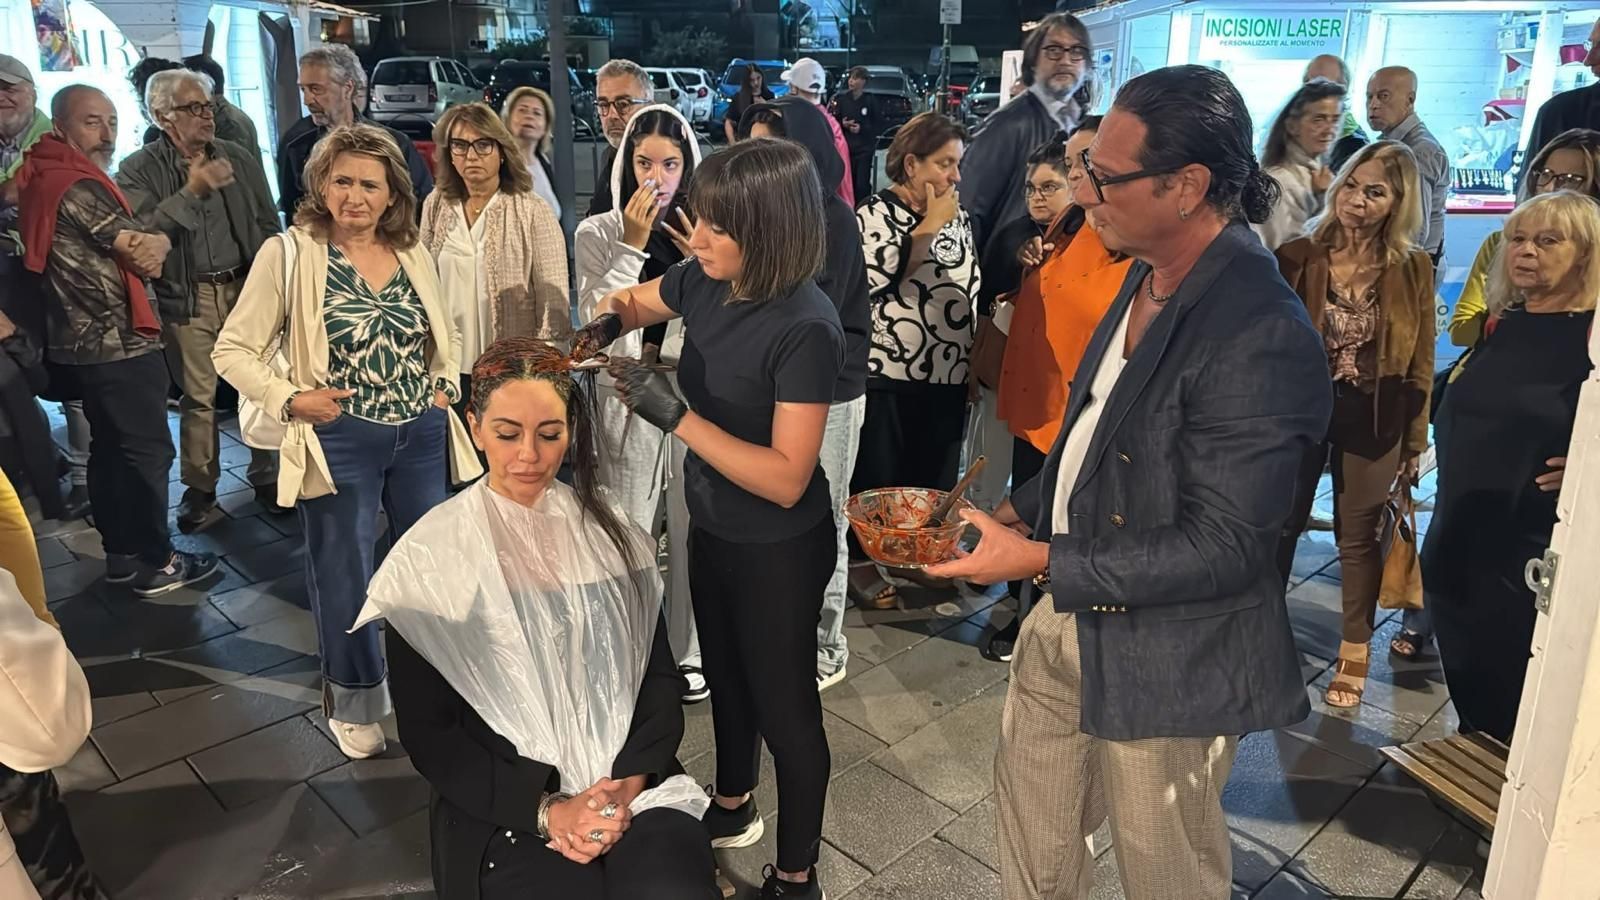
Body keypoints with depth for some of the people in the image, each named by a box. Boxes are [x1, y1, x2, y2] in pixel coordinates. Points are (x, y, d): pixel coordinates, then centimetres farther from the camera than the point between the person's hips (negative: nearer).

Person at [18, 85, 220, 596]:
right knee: (149, 451, -2)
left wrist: (142, 245, -5)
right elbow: (149, 255, -17)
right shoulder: (79, 187, -19)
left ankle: (121, 553, 26)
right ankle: (156, 564, 6)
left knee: (110, 450, 16)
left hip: (84, 344, 10)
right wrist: (157, 241, 1)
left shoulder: (46, 178, 13)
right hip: (118, 346, -10)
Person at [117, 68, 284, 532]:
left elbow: (269, 225, 12)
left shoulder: (240, 158, 9)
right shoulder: (139, 171, 1)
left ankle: (267, 477, 15)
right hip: (187, 297, -2)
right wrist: (191, 191, -15)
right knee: (198, 397, 3)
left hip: (246, 286, 2)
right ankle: (200, 490, 16)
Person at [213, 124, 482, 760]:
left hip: (422, 435, 4)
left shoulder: (413, 253, 4)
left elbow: (446, 333, 18)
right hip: (339, 443, -4)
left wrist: (447, 383, 2)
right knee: (345, 578, 8)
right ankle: (354, 703, 32)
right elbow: (233, 350, -5)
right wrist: (289, 398, -17)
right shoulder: (289, 253, -9)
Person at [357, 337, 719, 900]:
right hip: (505, 808, -1)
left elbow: (658, 674, 5)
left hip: (632, 785, 2)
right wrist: (545, 808, -13)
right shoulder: (431, 556, -4)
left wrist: (628, 781, -11)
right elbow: (427, 731, -3)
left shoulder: (610, 531, 4)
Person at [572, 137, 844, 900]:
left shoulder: (805, 328, -29)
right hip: (710, 527, 8)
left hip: (778, 549, -7)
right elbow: (634, 302, 14)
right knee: (726, 675, 26)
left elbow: (787, 478, -31)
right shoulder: (706, 281, -8)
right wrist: (604, 324, -9)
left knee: (783, 702, 10)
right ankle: (732, 806, 52)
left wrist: (676, 416, -34)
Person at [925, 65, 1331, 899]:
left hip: (1165, 659, -8)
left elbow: (1222, 547, -26)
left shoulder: (1263, 337, -27)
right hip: (1069, 613, 8)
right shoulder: (1150, 275, 1)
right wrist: (1020, 511, 1)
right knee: (1028, 802, 25)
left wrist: (1041, 560, -24)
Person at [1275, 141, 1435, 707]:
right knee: (1280, 524, 12)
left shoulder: (1413, 269, -4)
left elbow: (1420, 365, 1)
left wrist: (1415, 443, 2)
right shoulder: (1298, 257, -6)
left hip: (1373, 422, 0)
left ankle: (1355, 647, 31)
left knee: (1359, 534, 13)